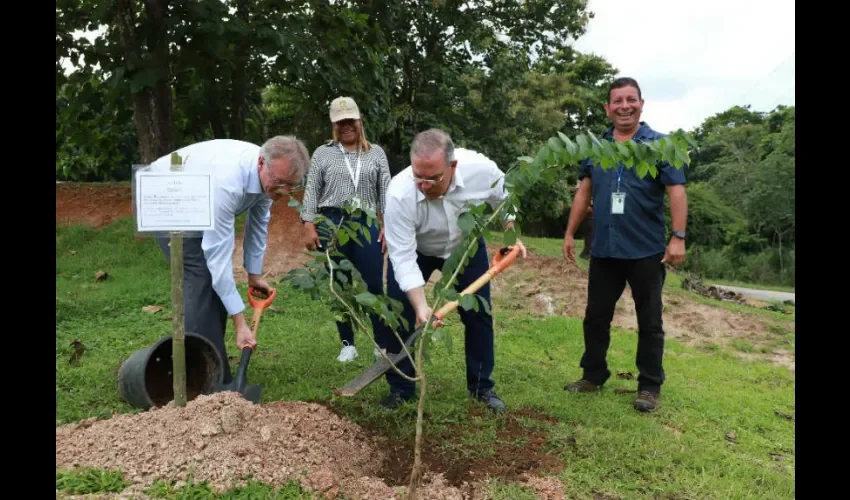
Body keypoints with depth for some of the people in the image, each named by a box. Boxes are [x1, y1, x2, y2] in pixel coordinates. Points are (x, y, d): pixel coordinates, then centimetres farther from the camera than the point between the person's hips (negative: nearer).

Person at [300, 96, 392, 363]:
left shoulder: (376, 153, 10)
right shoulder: (322, 153, 8)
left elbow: (386, 191, 7)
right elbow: (312, 191, 4)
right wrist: (309, 226, -5)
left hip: (367, 224, 0)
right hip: (332, 224, 0)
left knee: (374, 286, -2)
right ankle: (348, 344, 18)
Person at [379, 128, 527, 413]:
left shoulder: (481, 169, -33)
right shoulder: (399, 194, -39)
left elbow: (502, 199, -7)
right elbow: (404, 258, -36)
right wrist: (421, 306, -44)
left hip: (467, 246, 2)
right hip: (413, 250, -2)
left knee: (479, 315, 4)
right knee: (398, 314, -8)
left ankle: (481, 387, 21)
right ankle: (400, 388, 9)